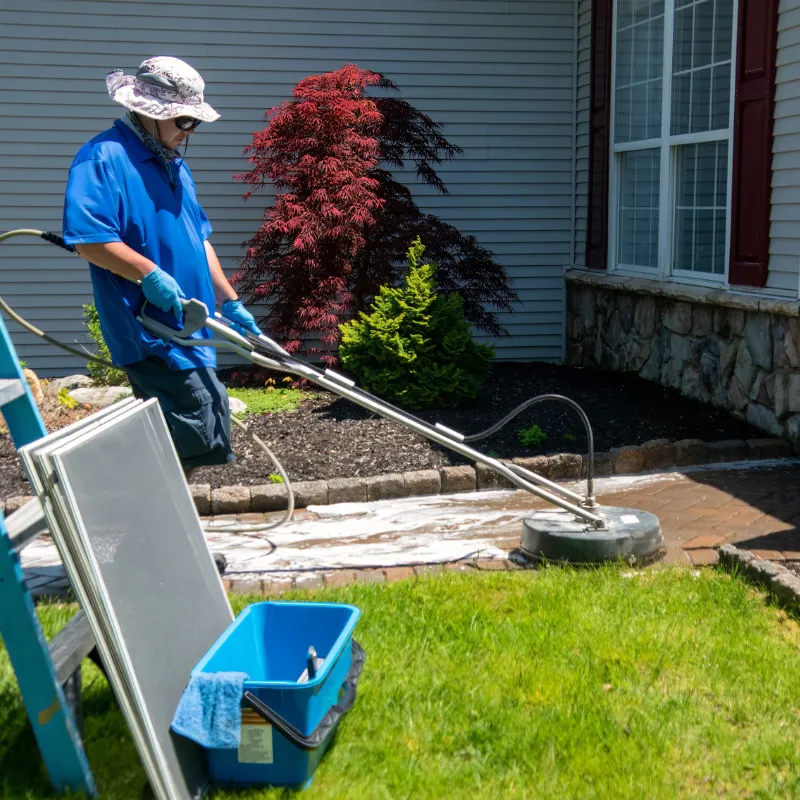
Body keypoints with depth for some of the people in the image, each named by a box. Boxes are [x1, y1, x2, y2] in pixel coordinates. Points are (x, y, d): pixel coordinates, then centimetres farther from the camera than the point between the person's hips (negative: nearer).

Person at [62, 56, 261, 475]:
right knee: (202, 426, -16)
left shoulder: (173, 164, 18)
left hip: (184, 326, 10)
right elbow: (86, 237, -21)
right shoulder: (104, 158, -11)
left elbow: (198, 240, 22)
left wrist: (230, 303, 18)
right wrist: (149, 274, -26)